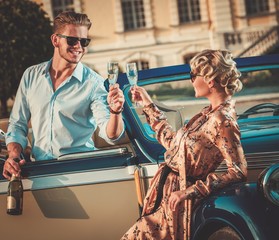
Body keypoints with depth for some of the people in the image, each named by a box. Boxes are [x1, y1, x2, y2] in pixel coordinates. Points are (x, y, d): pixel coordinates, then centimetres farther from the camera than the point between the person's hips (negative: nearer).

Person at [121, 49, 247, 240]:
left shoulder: (221, 122, -21)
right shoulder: (210, 113, 9)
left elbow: (239, 172, -24)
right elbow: (172, 142, 19)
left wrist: (190, 191, -23)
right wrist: (149, 106, 24)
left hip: (176, 202, -9)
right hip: (166, 193, 9)